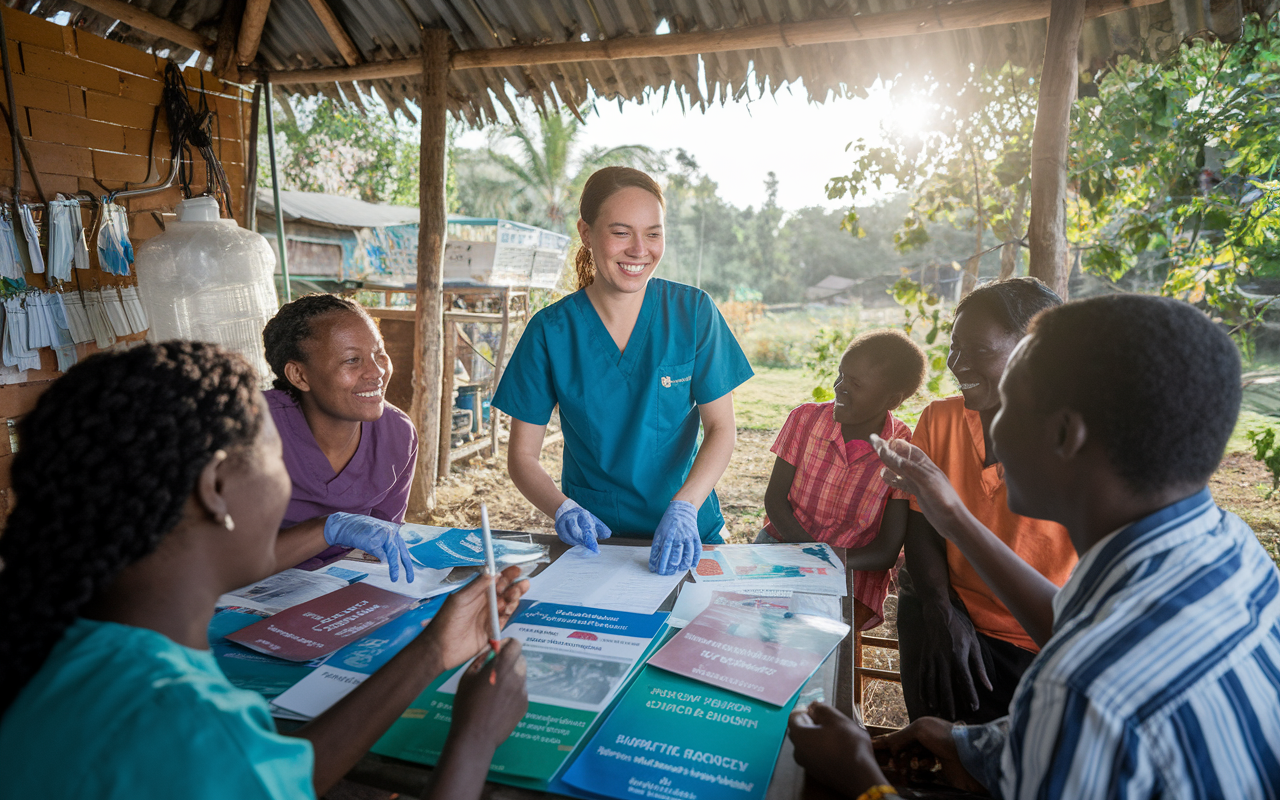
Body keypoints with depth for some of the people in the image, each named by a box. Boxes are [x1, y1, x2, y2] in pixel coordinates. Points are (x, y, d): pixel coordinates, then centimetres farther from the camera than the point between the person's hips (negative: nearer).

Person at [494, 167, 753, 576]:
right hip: (592, 538, 0)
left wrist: (684, 508, -19)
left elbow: (722, 428, -3)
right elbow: (522, 455, 0)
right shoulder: (550, 331, -4)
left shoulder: (693, 312, -2)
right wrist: (563, 509, -20)